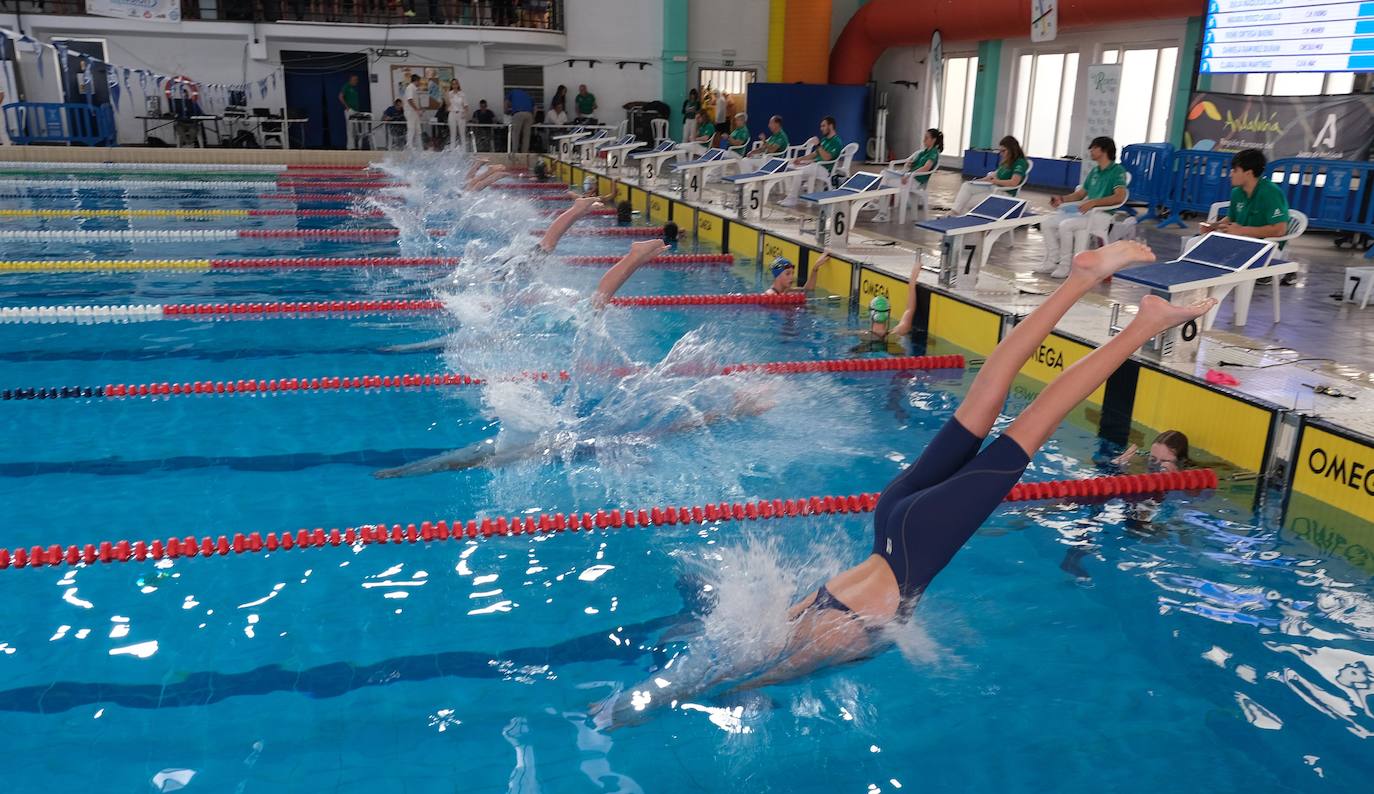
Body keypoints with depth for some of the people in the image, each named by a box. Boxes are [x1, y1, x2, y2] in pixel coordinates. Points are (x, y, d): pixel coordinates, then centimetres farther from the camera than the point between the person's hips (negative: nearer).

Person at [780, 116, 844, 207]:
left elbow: (826, 157, -24)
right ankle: (789, 195, -4)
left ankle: (792, 199, -21)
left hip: (825, 169, -10)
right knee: (790, 167, 1)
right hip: (815, 164, 10)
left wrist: (818, 145, -22)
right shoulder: (825, 139, 18)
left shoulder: (836, 141, -12)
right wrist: (801, 158, 10)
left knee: (798, 172, -29)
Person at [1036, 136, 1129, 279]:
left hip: (1102, 214, -8)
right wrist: (1062, 199, 6)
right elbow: (1080, 194, 24)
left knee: (1065, 225, -30)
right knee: (1047, 221, -4)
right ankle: (1052, 262, -2)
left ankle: (1065, 266, -18)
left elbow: (1120, 197, -21)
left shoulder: (1117, 170, -7)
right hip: (1084, 211, 9)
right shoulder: (1094, 171, 18)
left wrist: (1093, 202, -28)